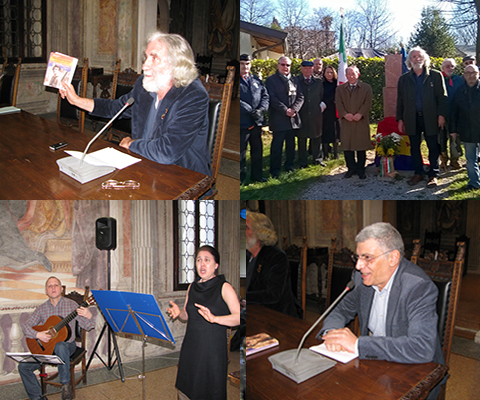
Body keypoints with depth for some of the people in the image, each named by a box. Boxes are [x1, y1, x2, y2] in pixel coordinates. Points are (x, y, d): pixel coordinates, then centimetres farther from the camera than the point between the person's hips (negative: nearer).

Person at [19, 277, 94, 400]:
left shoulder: (71, 305, -2)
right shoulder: (41, 309, 7)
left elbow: (87, 326, -5)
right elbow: (26, 326, 4)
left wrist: (88, 317, -29)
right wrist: (37, 335, -16)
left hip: (67, 344, -4)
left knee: (60, 347, -40)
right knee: (23, 366, -17)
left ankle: (66, 384, -24)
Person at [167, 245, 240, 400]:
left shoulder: (224, 288, -8)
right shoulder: (192, 287, 10)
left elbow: (238, 317, -18)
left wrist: (214, 318, -33)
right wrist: (179, 313, -5)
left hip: (213, 348, -5)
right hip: (191, 346, 5)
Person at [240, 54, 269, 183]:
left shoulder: (256, 80, 13)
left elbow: (265, 96, 8)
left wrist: (261, 110, -11)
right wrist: (251, 112, -19)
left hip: (257, 121, 6)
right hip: (242, 123, -6)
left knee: (257, 150, 14)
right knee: (241, 152, 0)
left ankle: (257, 175, 27)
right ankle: (241, 178, 10)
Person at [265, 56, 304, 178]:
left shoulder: (294, 80, 15)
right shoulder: (271, 80, -1)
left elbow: (300, 96, 8)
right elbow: (273, 98, -10)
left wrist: (294, 109, -9)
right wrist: (285, 110, -16)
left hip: (293, 117, 5)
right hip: (278, 118, -5)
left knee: (291, 143, 11)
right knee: (277, 144, -4)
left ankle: (289, 165, 23)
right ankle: (275, 170, 2)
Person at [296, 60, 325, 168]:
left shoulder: (318, 82, 11)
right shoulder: (296, 81, -1)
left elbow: (322, 96, 16)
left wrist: (322, 104, 0)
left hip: (316, 114, 3)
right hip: (302, 114, -3)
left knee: (316, 138, 10)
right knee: (302, 139, 5)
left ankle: (318, 158, 24)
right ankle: (303, 162, 15)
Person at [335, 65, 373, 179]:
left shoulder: (366, 88, 7)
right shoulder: (340, 89, 12)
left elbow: (368, 102, -2)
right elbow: (338, 103, 1)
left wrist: (360, 114, -16)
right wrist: (345, 114, -15)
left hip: (361, 121, -1)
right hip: (346, 121, 1)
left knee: (361, 145, 2)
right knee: (347, 146, 2)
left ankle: (360, 169, 11)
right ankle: (351, 168, 13)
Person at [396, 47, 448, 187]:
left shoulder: (435, 75, 2)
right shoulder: (403, 79, 9)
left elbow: (442, 96, 0)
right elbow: (400, 101, 9)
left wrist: (441, 115, -9)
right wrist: (400, 119, 4)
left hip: (430, 118, -2)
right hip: (412, 119, 2)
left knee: (433, 147, 3)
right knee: (414, 148, 8)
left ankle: (433, 175, 12)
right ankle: (418, 173, 20)